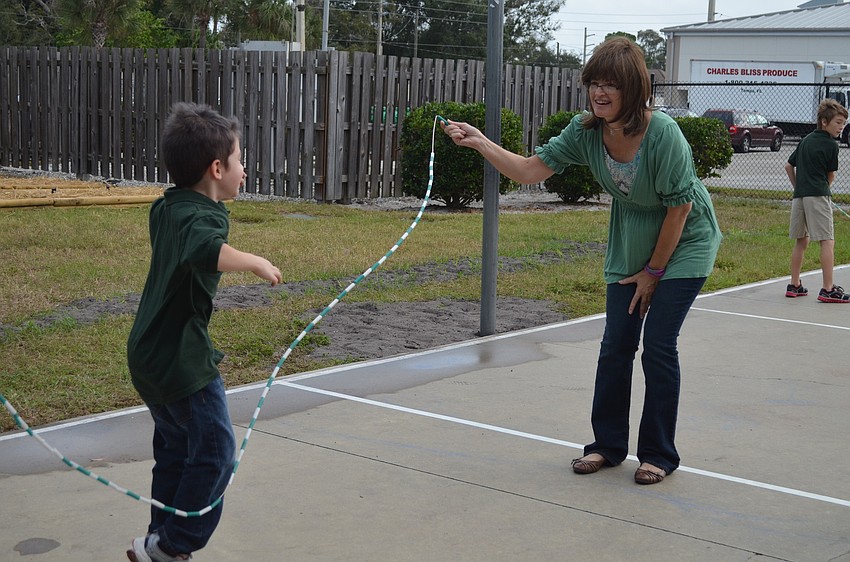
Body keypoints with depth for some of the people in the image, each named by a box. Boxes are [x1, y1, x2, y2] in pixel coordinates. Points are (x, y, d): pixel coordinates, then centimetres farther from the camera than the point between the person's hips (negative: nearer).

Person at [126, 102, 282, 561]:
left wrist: (218, 197, 29)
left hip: (149, 352, 10)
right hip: (182, 356, -10)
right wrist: (254, 262, -34)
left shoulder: (167, 206, 8)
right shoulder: (201, 216, -21)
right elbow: (206, 251, -45)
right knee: (214, 449, 1)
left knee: (176, 450, 19)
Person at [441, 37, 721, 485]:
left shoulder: (663, 134, -30)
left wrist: (653, 270, -14)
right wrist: (479, 142, -30)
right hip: (630, 244, 5)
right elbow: (530, 170, -16)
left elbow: (679, 206, -22)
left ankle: (659, 455, 6)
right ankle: (608, 444, 19)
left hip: (683, 244, -5)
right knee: (616, 344, 4)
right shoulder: (586, 132, -15)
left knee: (658, 345, -9)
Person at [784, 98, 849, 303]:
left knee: (801, 241, 16)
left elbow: (789, 166, 22)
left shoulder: (806, 140, 16)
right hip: (818, 196, -8)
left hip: (798, 196, 8)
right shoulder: (831, 145, -4)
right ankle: (828, 289, -12)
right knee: (827, 241, -7)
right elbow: (831, 176, 5)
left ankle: (794, 285, 18)